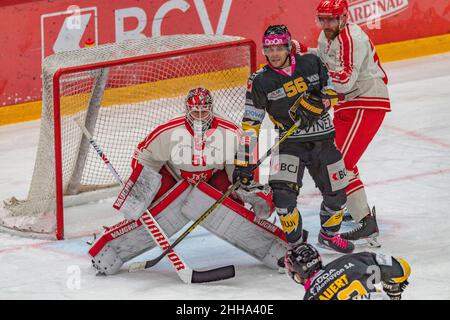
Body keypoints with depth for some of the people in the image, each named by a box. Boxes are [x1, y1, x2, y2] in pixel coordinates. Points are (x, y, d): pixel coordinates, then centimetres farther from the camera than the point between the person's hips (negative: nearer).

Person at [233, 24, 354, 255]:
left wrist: (318, 103, -17)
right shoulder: (260, 81, -10)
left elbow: (332, 91, 6)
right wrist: (245, 163, -15)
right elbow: (250, 125, -10)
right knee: (283, 195, -19)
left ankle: (329, 234, 38)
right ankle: (296, 244, 3)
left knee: (336, 193, 10)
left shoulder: (311, 63, -5)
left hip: (322, 138, 2)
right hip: (289, 143, -2)